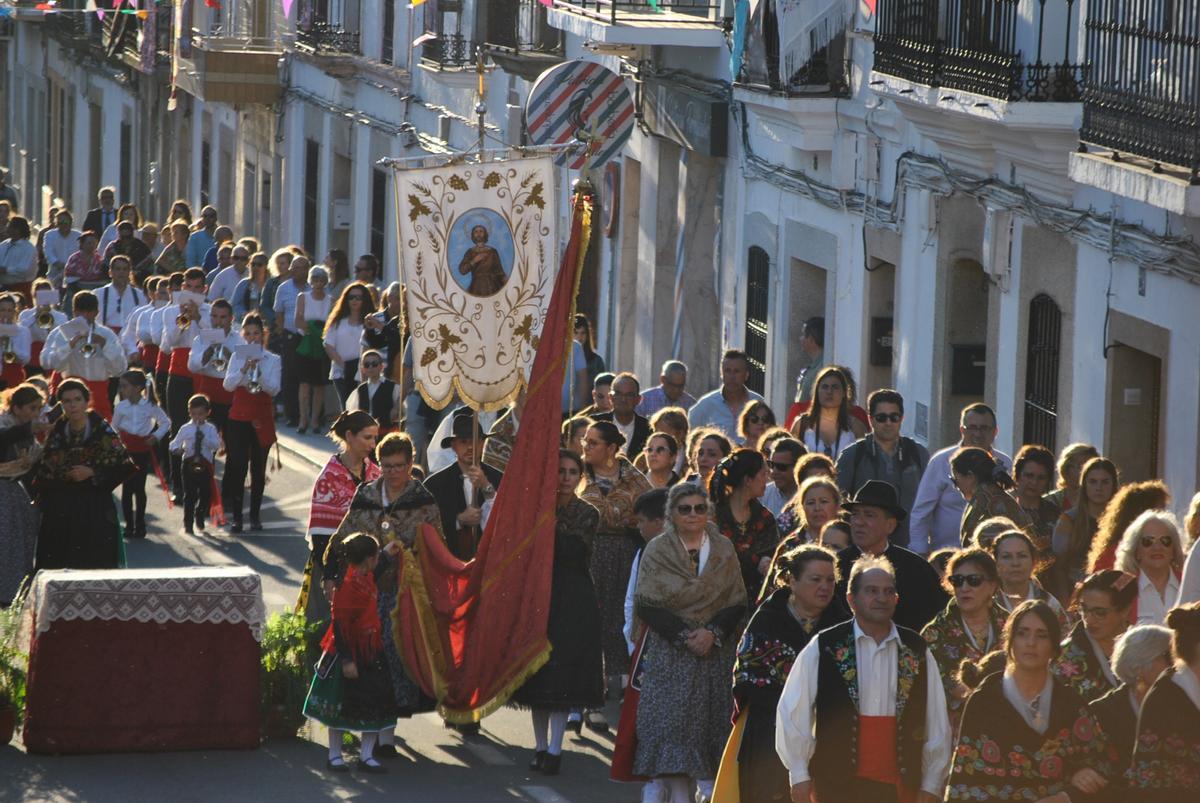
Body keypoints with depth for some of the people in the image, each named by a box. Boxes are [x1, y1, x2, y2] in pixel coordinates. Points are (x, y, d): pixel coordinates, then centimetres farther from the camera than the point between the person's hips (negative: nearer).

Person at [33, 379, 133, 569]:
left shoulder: (103, 431, -4)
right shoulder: (56, 433, 8)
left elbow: (124, 468, -5)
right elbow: (44, 475, 15)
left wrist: (93, 474, -13)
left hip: (95, 512, -4)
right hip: (59, 514, 4)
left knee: (95, 567, -8)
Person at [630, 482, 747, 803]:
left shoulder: (724, 550, 8)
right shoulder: (657, 551, 3)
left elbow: (738, 604, 5)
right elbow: (646, 605, -4)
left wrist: (713, 633, -13)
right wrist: (684, 635, -14)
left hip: (716, 652, 2)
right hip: (669, 653, -2)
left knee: (713, 724, -2)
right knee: (672, 723, -9)